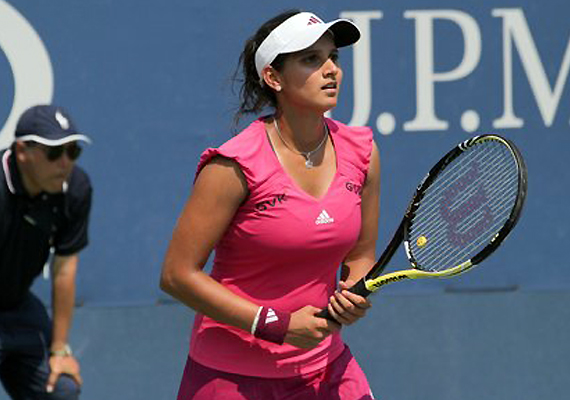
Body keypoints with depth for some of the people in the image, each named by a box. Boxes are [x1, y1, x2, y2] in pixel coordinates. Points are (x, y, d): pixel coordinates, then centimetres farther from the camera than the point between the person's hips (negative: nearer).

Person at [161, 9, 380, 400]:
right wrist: (276, 324, -20)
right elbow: (178, 274, -16)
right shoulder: (236, 166, -18)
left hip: (325, 368, 4)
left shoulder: (362, 152, -1)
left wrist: (354, 297, -10)